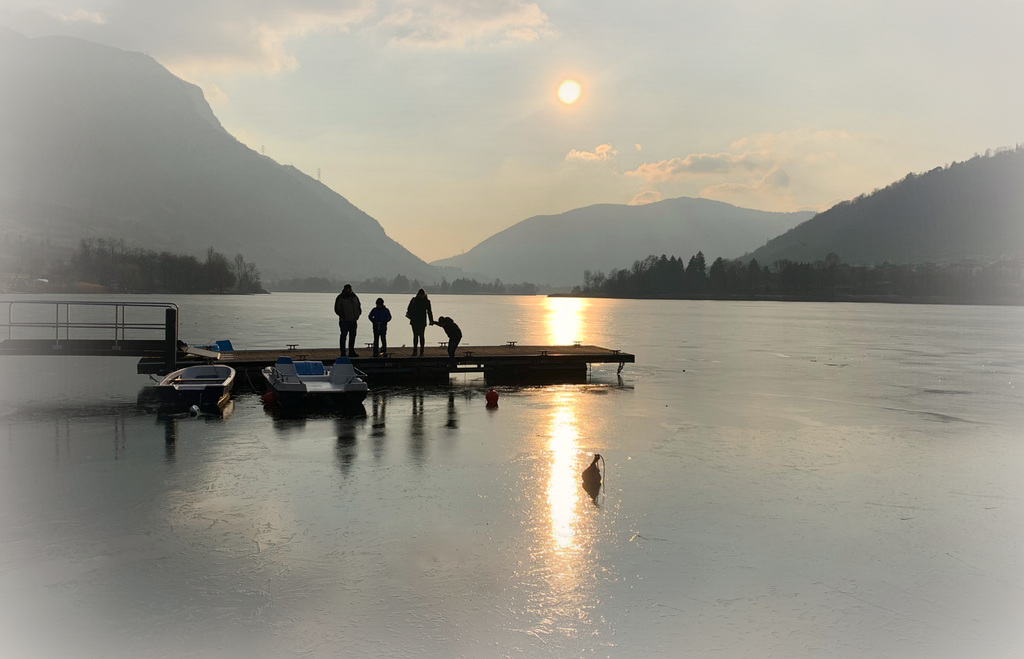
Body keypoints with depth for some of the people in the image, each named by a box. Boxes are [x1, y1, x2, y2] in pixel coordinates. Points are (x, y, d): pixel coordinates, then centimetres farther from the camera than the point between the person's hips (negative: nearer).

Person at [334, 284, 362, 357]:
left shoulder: (355, 297, 10)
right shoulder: (340, 298, -7)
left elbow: (358, 306, 20)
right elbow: (337, 309, -6)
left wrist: (358, 314, 4)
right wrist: (342, 315, -18)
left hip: (353, 321, 6)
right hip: (344, 321, -6)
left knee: (352, 336, 11)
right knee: (343, 336, -4)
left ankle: (351, 352, 21)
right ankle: (343, 353, -1)